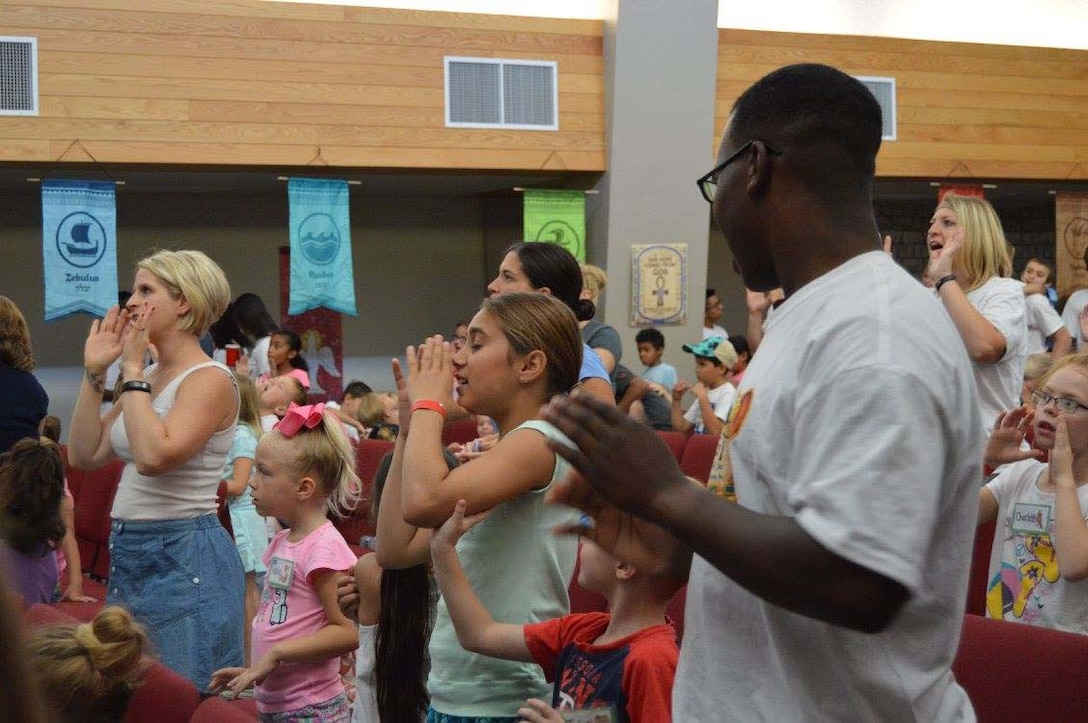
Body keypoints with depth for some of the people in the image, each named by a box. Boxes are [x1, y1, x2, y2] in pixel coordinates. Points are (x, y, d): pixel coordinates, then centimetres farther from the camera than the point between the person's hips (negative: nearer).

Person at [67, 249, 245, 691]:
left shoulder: (210, 380, -13)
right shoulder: (146, 378, 12)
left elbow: (153, 455, -27)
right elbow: (84, 455, 9)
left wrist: (132, 369, -18)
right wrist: (94, 372, 4)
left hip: (183, 559, -9)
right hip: (129, 555, 9)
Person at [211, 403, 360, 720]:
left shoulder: (324, 547, -18)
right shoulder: (282, 541, 9)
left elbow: (346, 632, -22)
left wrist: (274, 654, -21)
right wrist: (255, 669, 12)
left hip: (311, 709, -8)